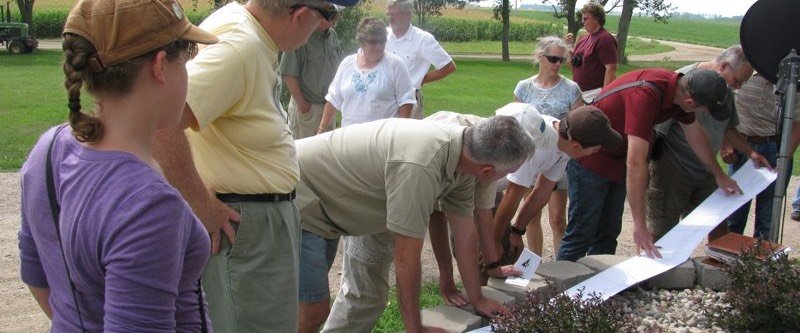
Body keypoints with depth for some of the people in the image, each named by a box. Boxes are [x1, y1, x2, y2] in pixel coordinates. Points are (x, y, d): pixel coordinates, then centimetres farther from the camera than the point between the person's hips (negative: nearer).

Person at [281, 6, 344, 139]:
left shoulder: (332, 35, 3)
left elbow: (340, 65, 16)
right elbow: (289, 75, -20)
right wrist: (302, 103, -16)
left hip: (328, 106, 7)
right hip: (307, 107, -7)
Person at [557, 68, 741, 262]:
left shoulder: (680, 88, -8)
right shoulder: (646, 95, -35)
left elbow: (695, 135, 12)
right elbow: (636, 163, -39)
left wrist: (719, 175, 25)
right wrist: (639, 225, -39)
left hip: (617, 159, 9)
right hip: (590, 160, -9)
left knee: (608, 233, 13)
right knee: (582, 233, -6)